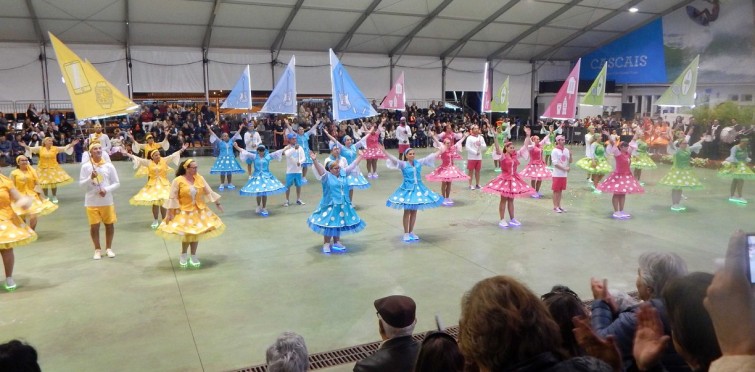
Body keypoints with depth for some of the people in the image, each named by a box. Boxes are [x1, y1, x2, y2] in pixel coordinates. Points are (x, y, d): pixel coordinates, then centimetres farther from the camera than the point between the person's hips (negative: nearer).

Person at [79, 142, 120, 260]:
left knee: (109, 224, 8)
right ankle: (97, 249, 20)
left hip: (107, 201, 1)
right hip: (92, 201, 0)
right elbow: (81, 184, -2)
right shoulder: (85, 166, -4)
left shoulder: (109, 166, -3)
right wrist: (90, 178, -19)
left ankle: (109, 248, 25)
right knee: (94, 226, 4)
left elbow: (117, 183, 0)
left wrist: (107, 190, -15)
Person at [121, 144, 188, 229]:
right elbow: (137, 158, 0)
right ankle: (156, 220, 18)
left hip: (163, 184, -1)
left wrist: (182, 149, -12)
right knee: (154, 203, 4)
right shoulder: (148, 162, 0)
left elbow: (173, 155, -5)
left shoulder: (164, 160, -2)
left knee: (163, 202, -1)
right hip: (153, 185, 1)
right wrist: (127, 154, -4)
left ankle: (164, 220, 13)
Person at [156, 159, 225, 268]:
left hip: (199, 211, 4)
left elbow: (209, 192, 4)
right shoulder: (178, 181, -15)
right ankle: (183, 255, 25)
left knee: (196, 233, 8)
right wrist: (169, 213, -13)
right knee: (186, 234, 2)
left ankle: (193, 256, 23)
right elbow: (172, 198, -12)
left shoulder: (200, 178, -4)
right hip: (184, 212, -4)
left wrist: (217, 204, 8)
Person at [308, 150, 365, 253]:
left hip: (342, 205, 6)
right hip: (330, 205, -6)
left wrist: (360, 156, 17)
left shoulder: (343, 173, 4)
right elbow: (320, 168, -29)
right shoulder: (326, 176, -12)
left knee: (339, 223, 16)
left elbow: (352, 165, 12)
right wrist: (315, 160, -46)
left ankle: (337, 242, 30)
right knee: (329, 224, 1)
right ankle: (326, 244, 14)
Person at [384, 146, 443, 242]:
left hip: (418, 188, 4)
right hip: (408, 189, -4)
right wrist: (384, 152, -36)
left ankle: (411, 232, 23)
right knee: (407, 212, 5)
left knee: (414, 211, 11)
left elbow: (430, 157, 9)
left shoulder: (419, 162, 3)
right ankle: (406, 233, 14)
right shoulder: (403, 164, -9)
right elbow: (393, 159, -22)